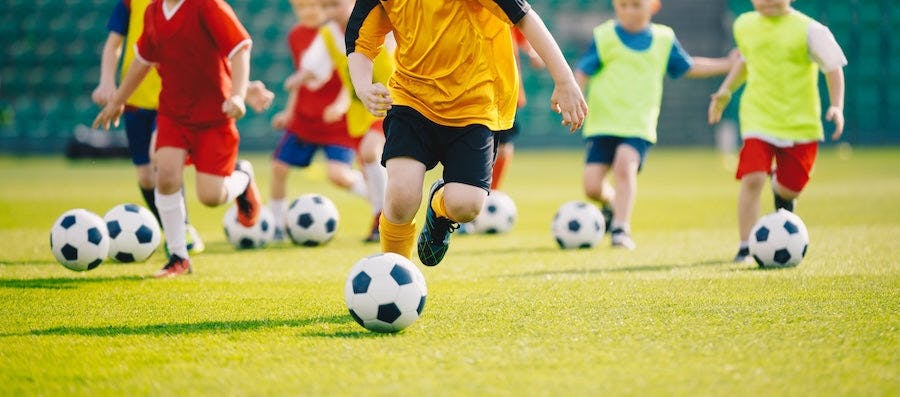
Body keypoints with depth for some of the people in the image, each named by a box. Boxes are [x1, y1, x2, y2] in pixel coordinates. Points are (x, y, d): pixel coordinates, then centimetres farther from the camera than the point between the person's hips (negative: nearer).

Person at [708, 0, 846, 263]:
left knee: (790, 189, 5)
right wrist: (726, 90, 19)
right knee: (752, 180, -18)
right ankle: (745, 248, -10)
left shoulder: (808, 30, -7)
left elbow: (833, 68, -3)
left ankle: (779, 186, 44)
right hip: (758, 119, 1)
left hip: (800, 122, -1)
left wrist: (836, 106, -15)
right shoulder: (744, 26, 7)